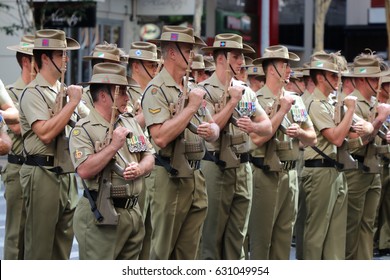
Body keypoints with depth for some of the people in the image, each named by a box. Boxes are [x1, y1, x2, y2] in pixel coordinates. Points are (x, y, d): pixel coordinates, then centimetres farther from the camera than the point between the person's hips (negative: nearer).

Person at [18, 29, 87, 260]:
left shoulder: (66, 91, 14)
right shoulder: (33, 93, -10)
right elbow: (46, 133, -21)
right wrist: (72, 103, -17)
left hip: (67, 174, 8)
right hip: (43, 174, -8)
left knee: (63, 242, 12)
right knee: (39, 246, -3)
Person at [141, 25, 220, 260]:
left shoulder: (191, 89, 15)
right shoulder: (157, 90, -11)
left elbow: (214, 129, 18)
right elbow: (160, 137, -24)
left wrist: (212, 130, -7)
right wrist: (191, 107, -18)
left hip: (196, 177, 8)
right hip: (171, 178, -8)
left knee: (188, 252, 10)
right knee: (162, 252, 0)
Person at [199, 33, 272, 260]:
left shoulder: (246, 91, 12)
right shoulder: (205, 90, -7)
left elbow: (268, 126, 8)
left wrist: (253, 126, -14)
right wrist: (233, 102, -14)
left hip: (243, 168, 6)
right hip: (216, 169, -6)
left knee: (237, 235, 9)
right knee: (212, 235, 0)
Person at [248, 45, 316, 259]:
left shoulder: (295, 100, 12)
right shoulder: (257, 100, -9)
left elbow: (312, 138, 15)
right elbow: (257, 138, -21)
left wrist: (299, 132, -8)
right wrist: (282, 110, -16)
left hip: (291, 173, 7)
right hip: (267, 175, -6)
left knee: (285, 232, 11)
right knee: (261, 235, -1)